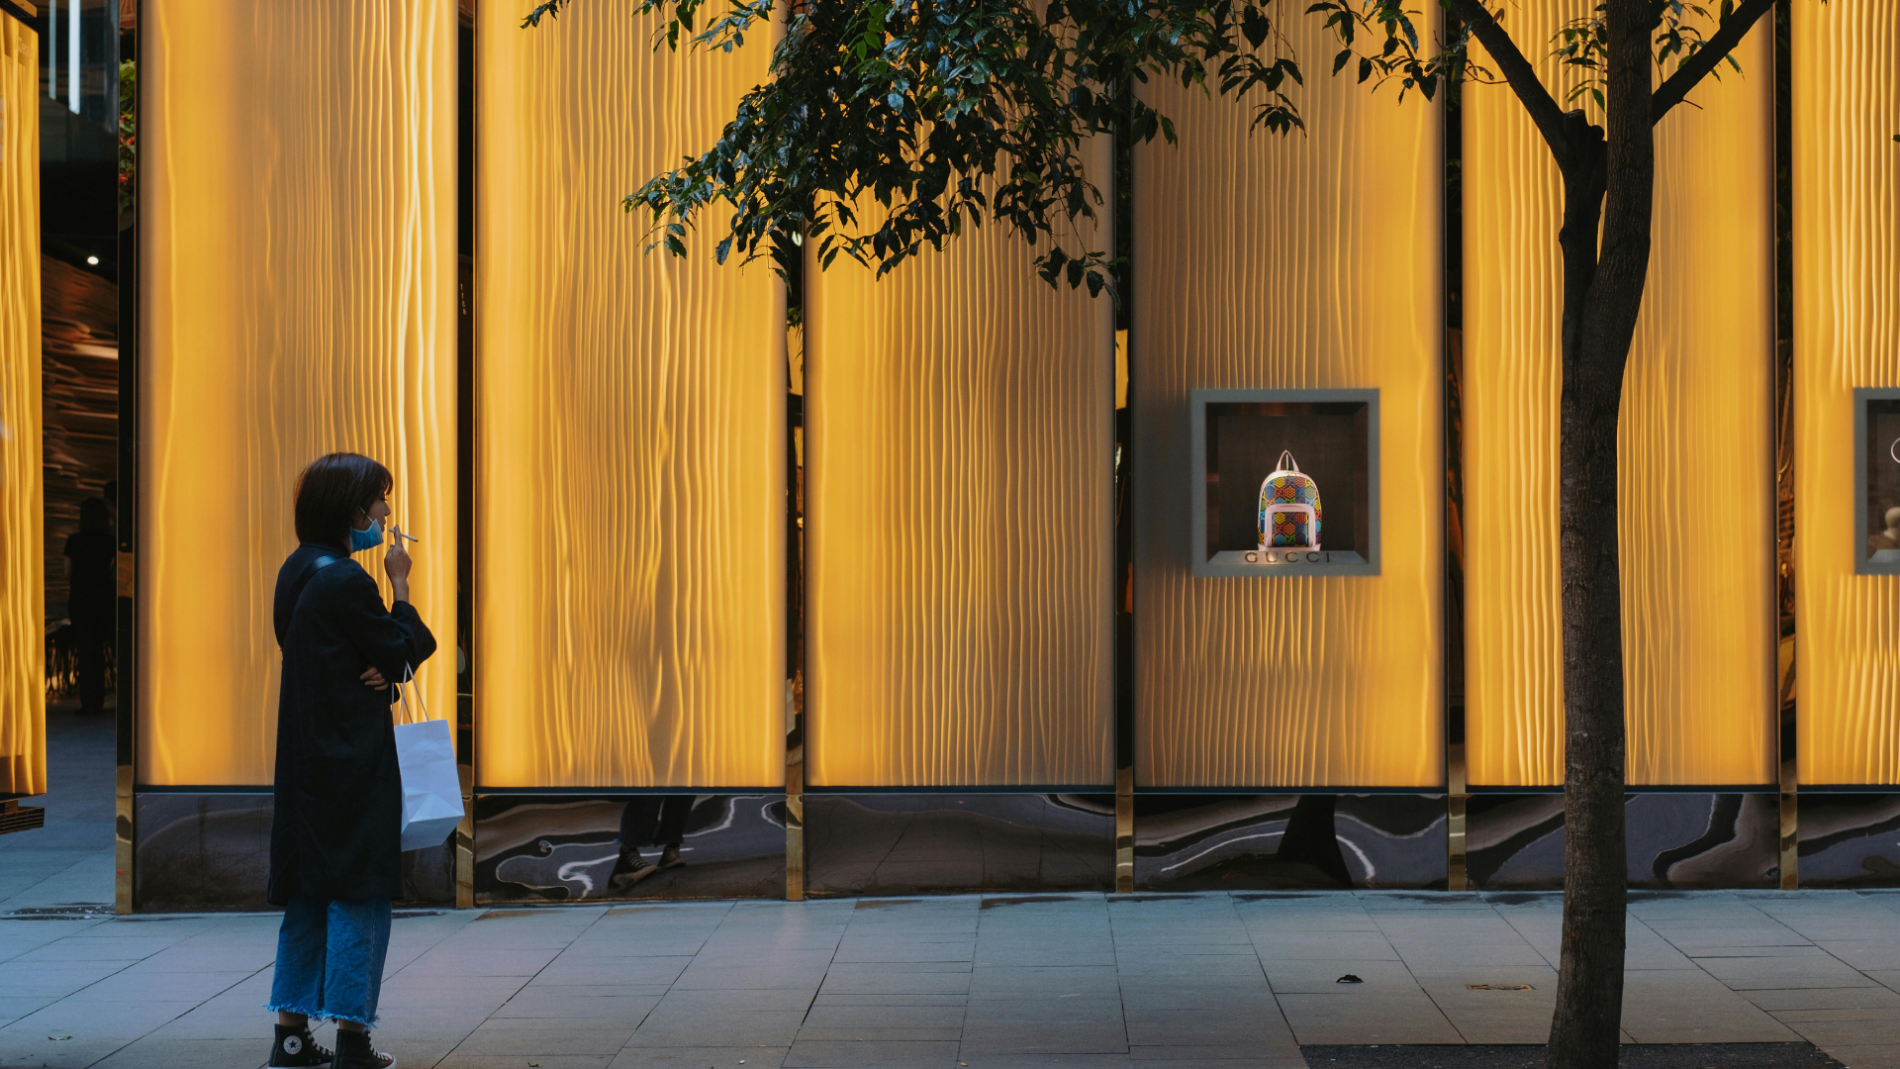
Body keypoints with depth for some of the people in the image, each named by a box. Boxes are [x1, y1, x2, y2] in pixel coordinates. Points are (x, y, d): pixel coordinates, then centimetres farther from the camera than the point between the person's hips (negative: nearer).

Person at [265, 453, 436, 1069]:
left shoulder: (297, 572, 10)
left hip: (306, 757, 9)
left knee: (308, 891, 12)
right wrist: (400, 584, -1)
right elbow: (401, 652, -10)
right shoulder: (345, 581, -18)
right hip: (354, 758, -9)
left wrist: (382, 666, -6)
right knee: (360, 891, -2)